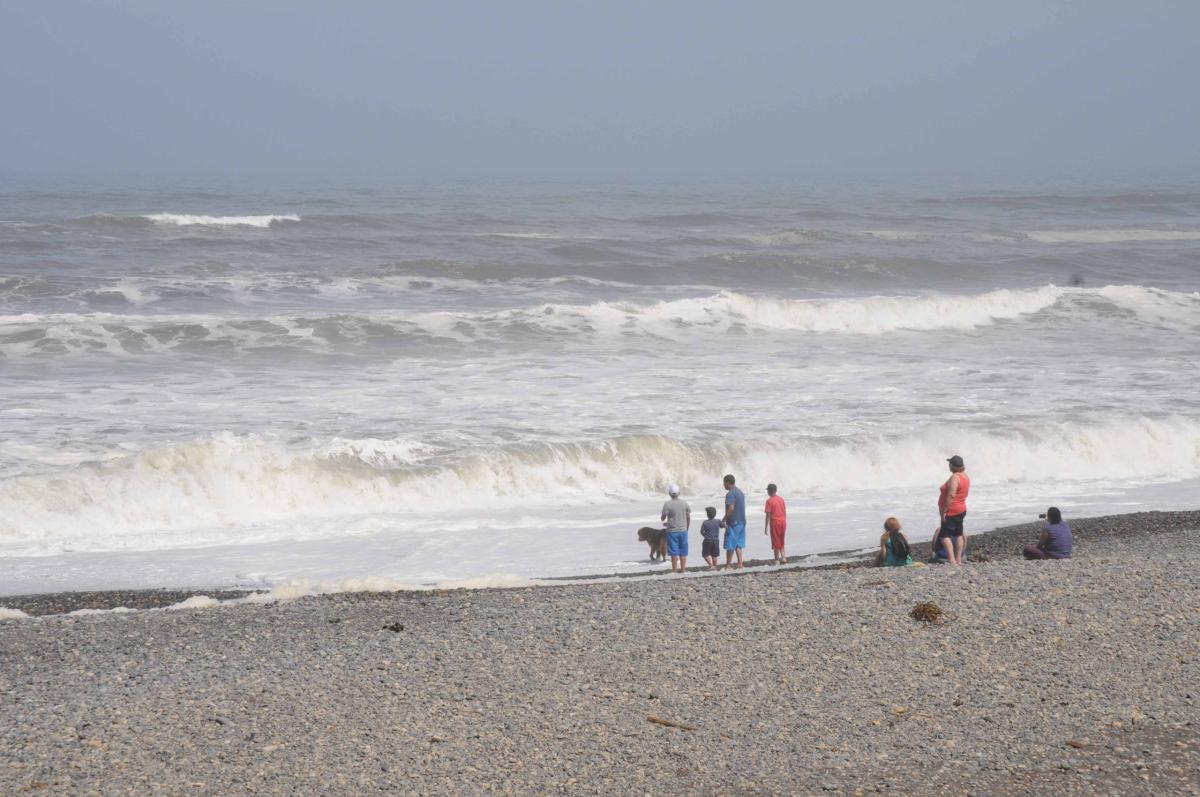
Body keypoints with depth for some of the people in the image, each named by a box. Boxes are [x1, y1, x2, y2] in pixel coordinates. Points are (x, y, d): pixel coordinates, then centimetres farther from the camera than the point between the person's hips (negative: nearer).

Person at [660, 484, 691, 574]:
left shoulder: (667, 504, -12)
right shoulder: (684, 504, 0)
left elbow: (663, 518, -7)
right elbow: (688, 518, 5)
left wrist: (665, 523, 16)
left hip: (672, 532, -3)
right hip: (683, 531, 3)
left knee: (674, 553, 1)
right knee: (683, 553, 11)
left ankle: (675, 571, 3)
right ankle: (683, 570, 15)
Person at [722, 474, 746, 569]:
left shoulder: (730, 494, -14)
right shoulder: (741, 492, 15)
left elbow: (731, 508, -25)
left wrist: (724, 519, -17)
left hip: (733, 523, -9)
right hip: (742, 522, 9)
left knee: (730, 546, -2)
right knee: (738, 545, 12)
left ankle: (728, 565, 2)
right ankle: (740, 564, 8)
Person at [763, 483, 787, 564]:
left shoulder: (769, 501, -9)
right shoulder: (781, 499, 7)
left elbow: (768, 515, -12)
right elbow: (785, 512, 11)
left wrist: (766, 527, -8)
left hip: (775, 523, -5)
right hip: (783, 522, 5)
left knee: (776, 542, 1)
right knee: (781, 542, 17)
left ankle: (777, 561, 2)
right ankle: (783, 557, 6)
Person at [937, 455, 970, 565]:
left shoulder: (955, 478, -21)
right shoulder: (965, 476, 9)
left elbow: (951, 496, -28)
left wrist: (944, 511, -23)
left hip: (951, 512, -10)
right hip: (961, 509, 10)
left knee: (945, 536, -9)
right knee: (958, 535, 15)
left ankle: (952, 560, -19)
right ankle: (958, 560, 19)